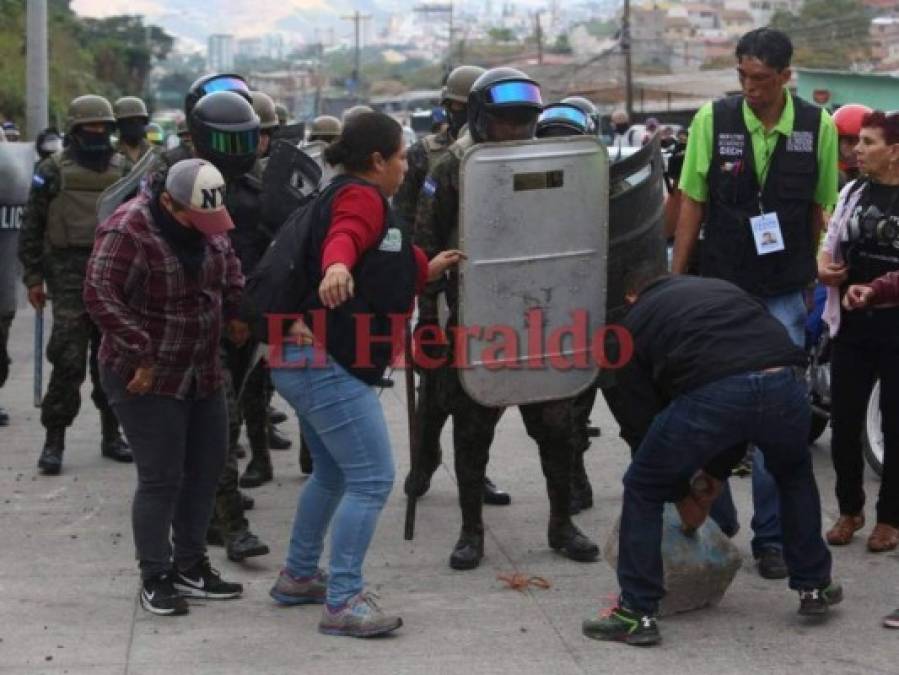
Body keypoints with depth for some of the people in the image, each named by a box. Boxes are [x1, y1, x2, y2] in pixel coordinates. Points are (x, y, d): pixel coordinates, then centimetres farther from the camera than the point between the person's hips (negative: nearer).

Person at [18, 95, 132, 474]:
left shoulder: (124, 170, 11)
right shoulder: (53, 172, 2)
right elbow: (31, 228, 3)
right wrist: (33, 278, -2)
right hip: (71, 275, -3)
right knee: (68, 360, -9)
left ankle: (111, 435, 19)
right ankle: (54, 440, -2)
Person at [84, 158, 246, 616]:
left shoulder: (207, 226, 2)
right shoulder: (128, 230, -21)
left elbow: (229, 269, 19)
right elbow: (98, 295, -25)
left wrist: (236, 313, 4)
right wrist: (140, 352, -27)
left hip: (202, 374, 8)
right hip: (147, 379, -8)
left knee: (206, 469, 12)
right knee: (161, 478, -6)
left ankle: (190, 565, 25)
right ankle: (155, 578, 7)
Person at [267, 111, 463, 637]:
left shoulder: (355, 196, 21)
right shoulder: (361, 197, -10)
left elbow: (381, 277, 32)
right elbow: (343, 236, -33)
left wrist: (426, 270, 43)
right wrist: (336, 267, -54)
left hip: (313, 360, 11)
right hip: (328, 362, -11)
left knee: (333, 474, 24)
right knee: (372, 479, -12)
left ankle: (299, 577, 35)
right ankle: (344, 602, -11)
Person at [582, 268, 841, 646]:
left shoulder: (635, 322, 27)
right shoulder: (721, 288, 39)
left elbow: (645, 416, 24)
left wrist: (682, 496, 37)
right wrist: (713, 479, 44)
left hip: (710, 395, -4)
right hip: (785, 383, 4)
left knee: (643, 490, 19)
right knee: (794, 474, 36)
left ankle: (637, 613, 18)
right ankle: (814, 586, 40)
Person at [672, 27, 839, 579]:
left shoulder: (817, 126, -3)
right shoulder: (712, 120, -5)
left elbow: (819, 209, 6)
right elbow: (692, 203, 1)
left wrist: (808, 274, 4)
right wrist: (674, 282, 0)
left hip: (784, 296, 0)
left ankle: (771, 536, 10)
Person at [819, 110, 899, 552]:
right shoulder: (852, 192, 9)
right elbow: (829, 247, 16)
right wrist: (824, 269, -5)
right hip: (851, 325, 5)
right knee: (844, 421, 8)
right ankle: (850, 509, 23)